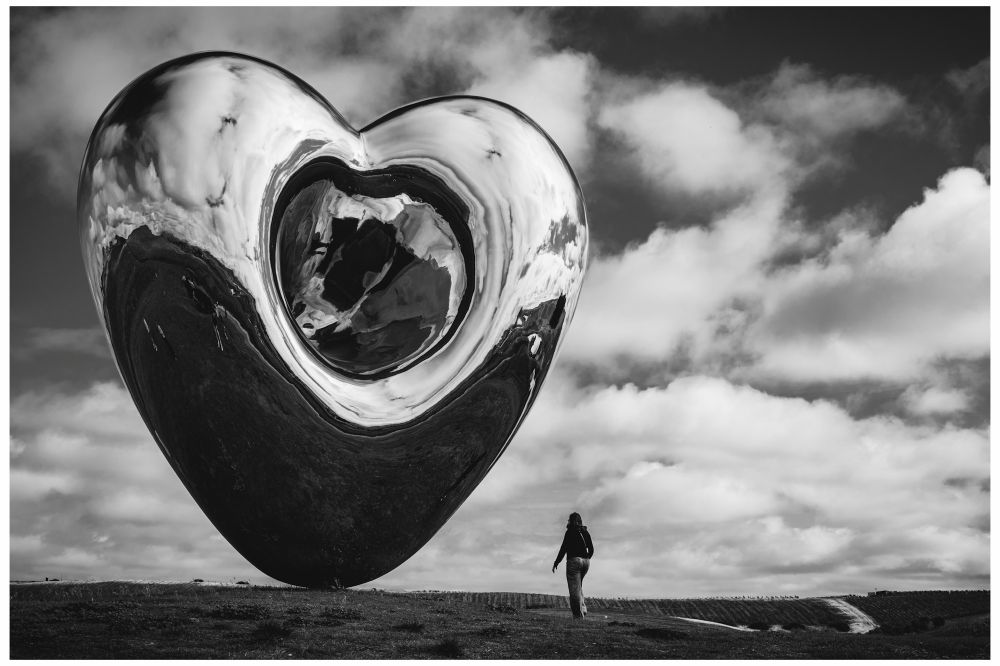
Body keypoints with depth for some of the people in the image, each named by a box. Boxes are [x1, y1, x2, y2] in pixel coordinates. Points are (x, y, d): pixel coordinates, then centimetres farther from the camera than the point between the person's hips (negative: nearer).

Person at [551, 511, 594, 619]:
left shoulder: (570, 532, -5)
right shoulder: (585, 532, 12)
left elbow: (564, 548, -10)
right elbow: (591, 550, 13)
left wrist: (556, 563, -3)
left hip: (574, 561, -6)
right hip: (585, 562, 6)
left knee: (574, 588, -3)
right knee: (578, 585, 23)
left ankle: (578, 615, -6)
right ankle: (583, 608, 7)